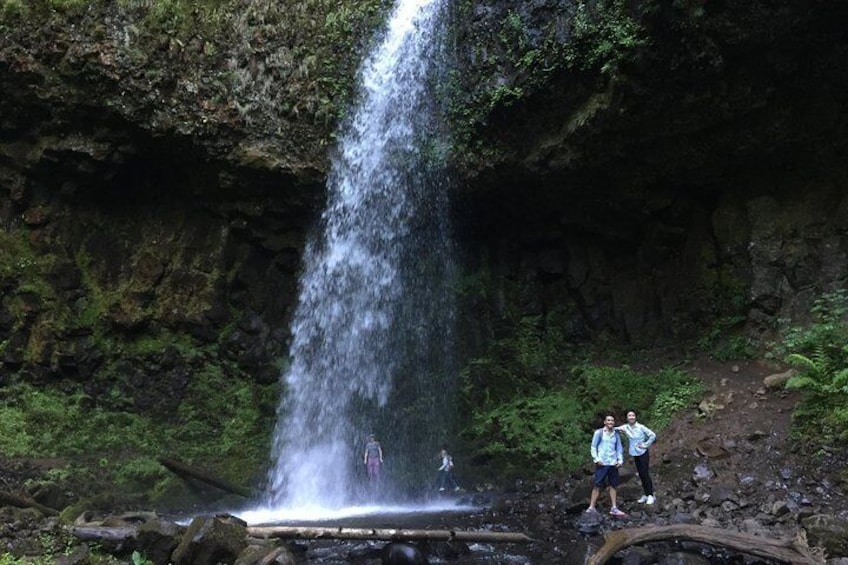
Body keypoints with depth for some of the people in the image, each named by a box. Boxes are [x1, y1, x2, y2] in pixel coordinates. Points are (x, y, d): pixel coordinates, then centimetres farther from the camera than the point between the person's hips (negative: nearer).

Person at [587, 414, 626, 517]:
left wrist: (620, 460, 3)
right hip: (602, 463, -4)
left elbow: (619, 448, 16)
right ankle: (591, 507, -1)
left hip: (613, 463, 4)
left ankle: (614, 508, 11)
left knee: (613, 485, 6)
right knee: (597, 485, -4)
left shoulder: (616, 435, 12)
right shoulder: (599, 432, 1)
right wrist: (596, 459, -9)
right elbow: (593, 446, 0)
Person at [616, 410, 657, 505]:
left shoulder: (641, 427, -13)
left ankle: (651, 495, -2)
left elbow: (653, 435, -9)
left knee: (645, 473, -8)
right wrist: (619, 429, -26)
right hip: (635, 454, 5)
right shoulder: (625, 427, -1)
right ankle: (646, 495, 19)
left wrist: (645, 445, -12)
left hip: (643, 453, -5)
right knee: (641, 475, 10)